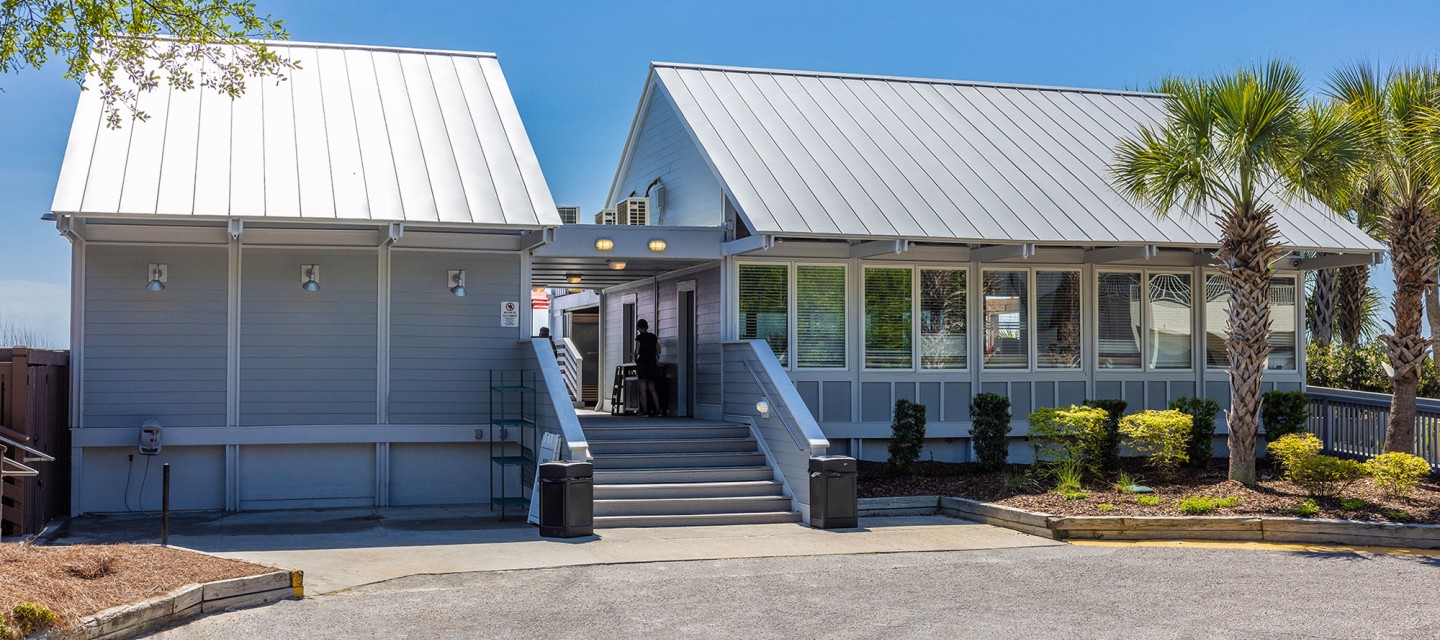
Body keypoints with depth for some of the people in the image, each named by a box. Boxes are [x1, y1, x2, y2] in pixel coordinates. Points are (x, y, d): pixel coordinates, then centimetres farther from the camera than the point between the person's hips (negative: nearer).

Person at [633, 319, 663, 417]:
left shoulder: (639, 337, -8)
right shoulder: (653, 337, 8)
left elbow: (637, 351, -11)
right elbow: (658, 350, 11)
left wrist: (635, 357, 7)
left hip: (642, 362, -6)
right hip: (652, 363, 6)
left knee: (643, 388, -2)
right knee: (652, 388, 11)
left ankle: (645, 410, -5)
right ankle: (657, 410, 6)